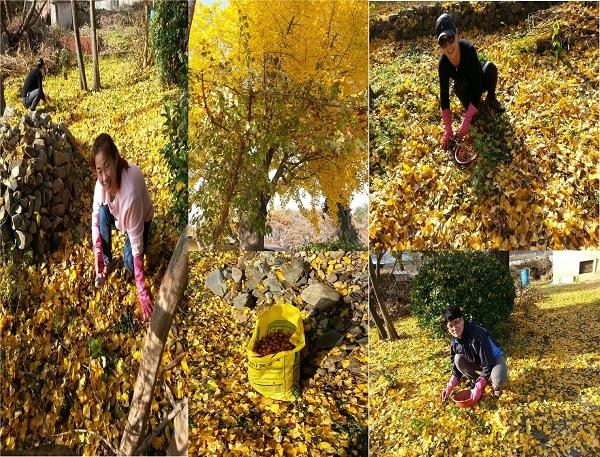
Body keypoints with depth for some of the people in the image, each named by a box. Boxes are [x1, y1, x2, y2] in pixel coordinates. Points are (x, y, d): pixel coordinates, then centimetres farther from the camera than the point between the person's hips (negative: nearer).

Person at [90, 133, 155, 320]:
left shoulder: (130, 193, -45)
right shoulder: (102, 180, -31)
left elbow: (137, 248, -40)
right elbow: (95, 217, -13)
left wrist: (143, 293, -36)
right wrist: (97, 253, -23)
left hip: (141, 218, -5)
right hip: (118, 212, 5)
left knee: (129, 262, -20)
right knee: (102, 212, -26)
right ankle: (107, 263, -4)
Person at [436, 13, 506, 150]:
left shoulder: (468, 49, -37)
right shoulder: (443, 64, -29)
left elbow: (477, 86, -37)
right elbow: (444, 95, -22)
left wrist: (466, 121, -41)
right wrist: (448, 129, -28)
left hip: (480, 82, 0)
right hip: (466, 86, 0)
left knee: (490, 66, -32)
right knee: (461, 85, -35)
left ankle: (491, 99, -2)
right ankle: (468, 108, -2)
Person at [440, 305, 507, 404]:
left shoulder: (477, 333, -35)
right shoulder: (455, 342, -13)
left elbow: (488, 364, -33)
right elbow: (456, 367, 1)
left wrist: (478, 388, -34)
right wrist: (449, 387, -9)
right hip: (477, 362, 6)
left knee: (499, 380, -37)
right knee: (458, 359, -22)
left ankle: (496, 386, 2)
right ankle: (475, 380, 4)